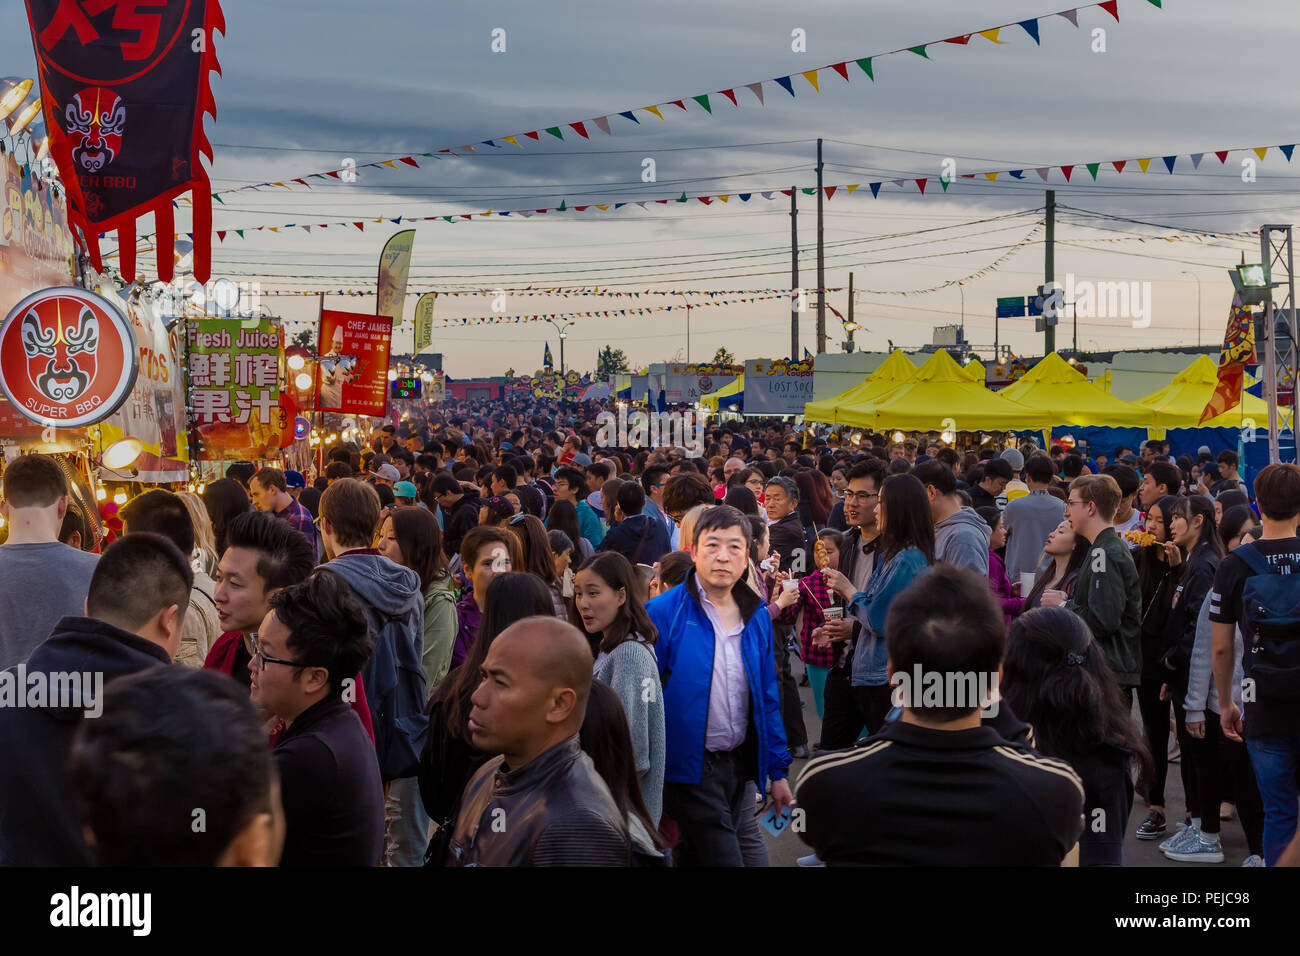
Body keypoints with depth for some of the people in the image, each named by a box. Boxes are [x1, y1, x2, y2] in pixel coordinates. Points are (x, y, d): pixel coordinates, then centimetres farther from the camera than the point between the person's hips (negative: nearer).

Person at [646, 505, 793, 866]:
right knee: (724, 858, -10)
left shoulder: (757, 617, 7)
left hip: (739, 764, 6)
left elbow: (767, 699, 13)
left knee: (697, 856, 17)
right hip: (691, 765, -6)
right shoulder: (663, 613, -11)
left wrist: (778, 769, 12)